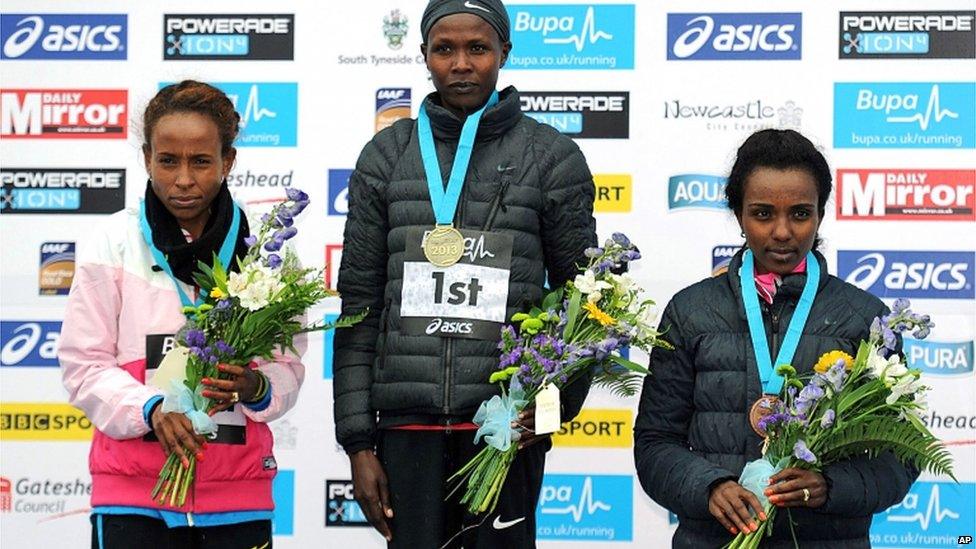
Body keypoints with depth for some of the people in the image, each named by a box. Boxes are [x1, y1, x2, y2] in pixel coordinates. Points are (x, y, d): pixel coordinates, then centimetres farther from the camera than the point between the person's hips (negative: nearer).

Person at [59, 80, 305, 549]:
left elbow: (289, 366, 7)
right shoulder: (113, 242, 2)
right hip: (134, 490, -1)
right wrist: (150, 409, -18)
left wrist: (257, 388, -16)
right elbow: (84, 365, -1)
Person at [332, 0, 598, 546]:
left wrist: (558, 401, -9)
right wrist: (358, 442, 3)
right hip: (409, 424, 2)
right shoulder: (387, 156, 9)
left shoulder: (552, 157, 5)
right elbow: (359, 304, 8)